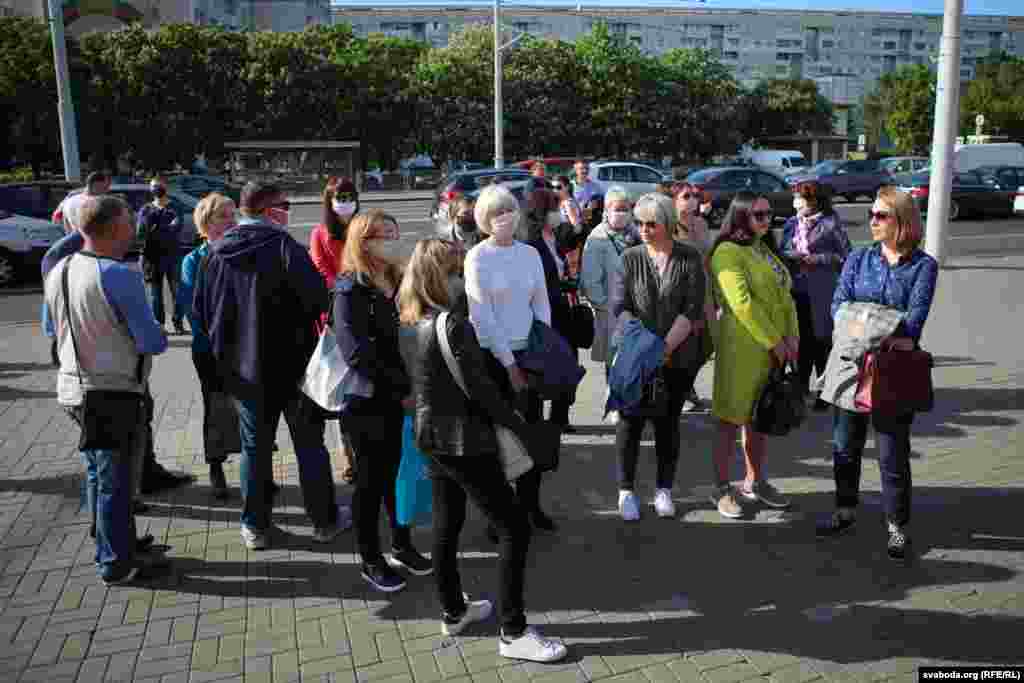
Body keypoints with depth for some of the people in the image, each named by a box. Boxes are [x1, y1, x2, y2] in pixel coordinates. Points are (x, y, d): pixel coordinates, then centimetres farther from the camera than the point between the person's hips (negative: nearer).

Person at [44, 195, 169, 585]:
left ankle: (109, 546, 36)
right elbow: (151, 341, -20)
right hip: (114, 393, -8)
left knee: (97, 475, 21)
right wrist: (162, 337, 1)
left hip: (73, 388, 8)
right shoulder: (119, 275, -22)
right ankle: (116, 564, 17)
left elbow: (53, 330, 17)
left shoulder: (58, 272, 3)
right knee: (116, 481, 5)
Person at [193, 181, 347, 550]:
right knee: (309, 443, 10)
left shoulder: (217, 251, 0)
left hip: (243, 367, 4)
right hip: (293, 363, -4)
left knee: (255, 446, 15)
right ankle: (324, 520, 21)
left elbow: (200, 308, 6)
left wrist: (224, 346, 17)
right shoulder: (283, 246, -17)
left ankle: (256, 527, 23)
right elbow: (318, 298, -23)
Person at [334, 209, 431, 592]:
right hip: (367, 401, -6)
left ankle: (402, 546, 34)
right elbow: (358, 355, -24)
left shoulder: (399, 284, 7)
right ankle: (371, 560, 23)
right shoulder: (350, 292, -14)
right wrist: (406, 386, -24)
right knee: (371, 481, 7)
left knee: (400, 473, 16)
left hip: (401, 399, 6)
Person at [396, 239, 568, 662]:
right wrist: (521, 428, -9)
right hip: (465, 442, -9)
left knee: (446, 525, 19)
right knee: (515, 528, 0)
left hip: (431, 437, 9)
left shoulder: (409, 325, 4)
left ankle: (453, 612, 34)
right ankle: (513, 633, 6)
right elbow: (482, 391, -20)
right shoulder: (454, 325, -22)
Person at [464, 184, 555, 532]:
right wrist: (509, 365, -12)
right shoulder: (477, 257, -7)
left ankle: (530, 503, 25)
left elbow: (542, 304, 9)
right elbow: (483, 317, -12)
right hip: (492, 355, -4)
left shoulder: (530, 253, 6)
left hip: (529, 352, 4)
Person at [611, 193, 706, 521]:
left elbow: (692, 309, -7)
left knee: (668, 422, 8)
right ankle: (626, 490, 14)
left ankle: (663, 490, 21)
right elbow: (621, 306, -1)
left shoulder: (689, 258, -1)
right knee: (631, 420, 1)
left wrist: (665, 347, -15)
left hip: (678, 357, -1)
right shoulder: (630, 258, 4)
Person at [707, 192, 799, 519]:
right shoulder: (728, 252, -12)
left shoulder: (765, 249, 15)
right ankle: (723, 488, 12)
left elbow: (784, 294, 12)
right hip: (742, 347, -8)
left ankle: (754, 482, 28)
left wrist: (791, 335, -1)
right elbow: (742, 303, -20)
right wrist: (773, 341, -16)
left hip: (774, 348, 8)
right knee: (731, 419, 1)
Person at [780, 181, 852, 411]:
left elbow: (845, 256, -7)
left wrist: (817, 259, -15)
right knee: (801, 342, 13)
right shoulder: (791, 223, 9)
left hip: (821, 294, -5)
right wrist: (790, 256, -7)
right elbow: (782, 252, 15)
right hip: (796, 291, 5)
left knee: (821, 343, 3)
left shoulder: (831, 224, -6)